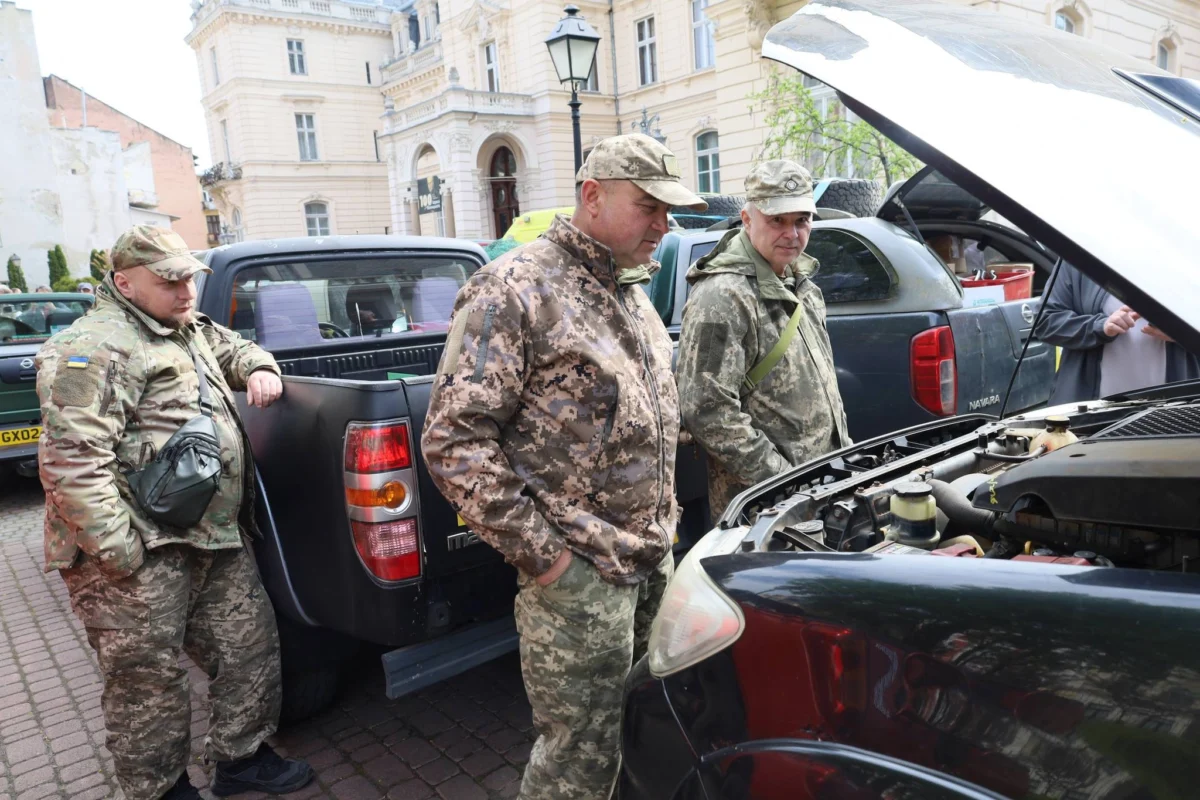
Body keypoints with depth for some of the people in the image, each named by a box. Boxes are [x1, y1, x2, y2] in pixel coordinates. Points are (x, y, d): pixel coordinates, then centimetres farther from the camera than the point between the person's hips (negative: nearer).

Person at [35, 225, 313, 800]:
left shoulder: (192, 332, 16)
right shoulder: (96, 347, -14)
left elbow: (238, 349, 37)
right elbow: (72, 459, -22)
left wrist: (260, 369, 12)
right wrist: (116, 550, -23)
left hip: (214, 540, 9)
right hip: (141, 554, -9)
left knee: (251, 648, 15)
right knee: (148, 683, 5)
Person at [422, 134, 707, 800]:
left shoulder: (629, 290, 13)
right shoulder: (515, 291, -15)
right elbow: (453, 439, -19)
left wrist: (663, 521, 16)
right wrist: (537, 551, -18)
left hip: (653, 562, 9)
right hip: (578, 577, -8)